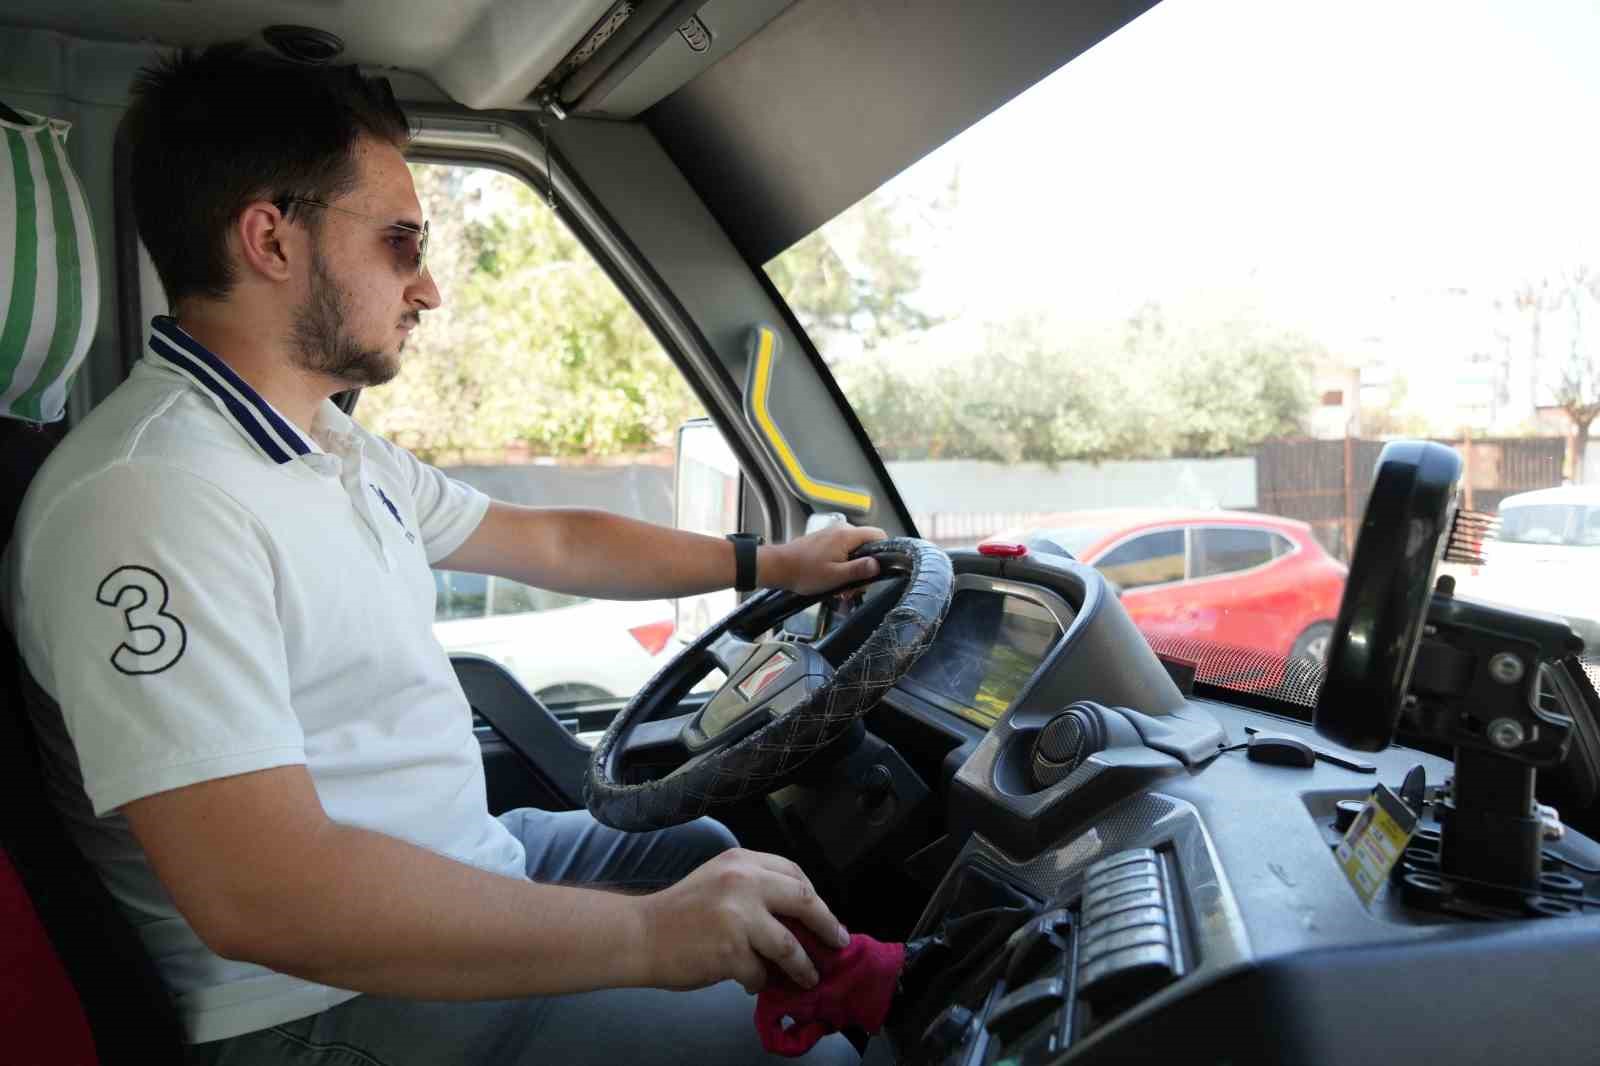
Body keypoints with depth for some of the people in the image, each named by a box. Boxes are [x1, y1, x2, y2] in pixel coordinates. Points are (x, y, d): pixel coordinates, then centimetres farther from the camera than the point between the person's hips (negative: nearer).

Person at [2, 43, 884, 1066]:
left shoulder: (341, 453, 8)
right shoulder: (150, 495, -25)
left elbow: (551, 540, 18)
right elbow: (265, 897, -32)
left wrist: (769, 563, 20)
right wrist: (648, 936, -28)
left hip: (472, 861, 10)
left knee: (752, 862, 17)